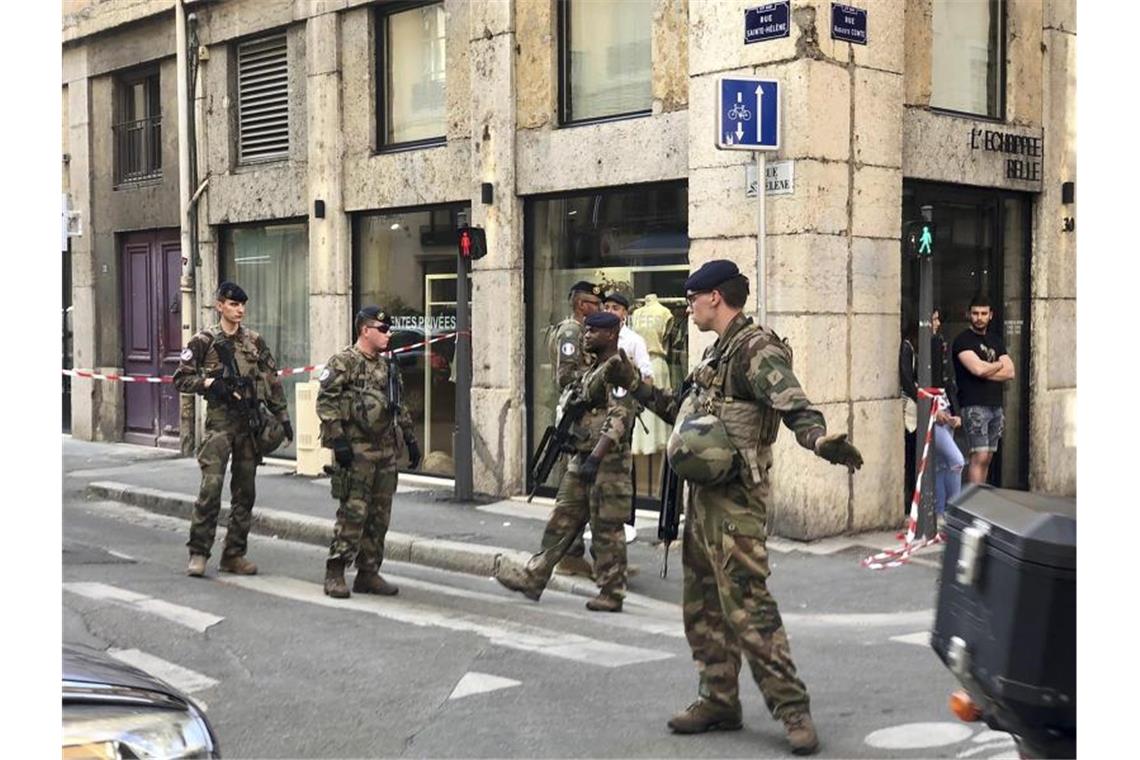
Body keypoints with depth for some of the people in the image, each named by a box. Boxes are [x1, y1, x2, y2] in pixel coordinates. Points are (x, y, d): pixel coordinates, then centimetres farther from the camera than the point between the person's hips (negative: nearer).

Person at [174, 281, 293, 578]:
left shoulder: (255, 341, 11)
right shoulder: (204, 341, 1)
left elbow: (273, 381, 14)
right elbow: (181, 379, 1)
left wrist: (282, 417, 9)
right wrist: (210, 383, -14)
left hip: (251, 422, 4)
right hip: (220, 420, -4)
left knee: (245, 491, 6)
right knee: (211, 486, -13)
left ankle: (234, 554, 14)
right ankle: (198, 553, -4)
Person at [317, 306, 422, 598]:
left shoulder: (387, 366, 16)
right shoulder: (343, 363, -7)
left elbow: (398, 407, 25)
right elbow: (325, 402, -13)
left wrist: (410, 438, 20)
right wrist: (337, 439, -19)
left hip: (386, 450, 7)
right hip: (356, 450, -7)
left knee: (380, 515, 8)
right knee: (353, 511, -8)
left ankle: (368, 573, 15)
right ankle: (335, 573, 0)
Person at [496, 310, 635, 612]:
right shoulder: (592, 370, 17)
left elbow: (618, 419, -23)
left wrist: (595, 457, -28)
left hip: (608, 463, -10)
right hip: (582, 459, 10)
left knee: (607, 530, -2)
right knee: (561, 522, 11)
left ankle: (612, 593, 7)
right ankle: (533, 577, 15)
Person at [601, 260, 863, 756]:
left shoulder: (757, 349, -13)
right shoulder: (716, 351, 17)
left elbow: (793, 406, -28)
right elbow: (686, 411, 29)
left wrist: (820, 439, -48)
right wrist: (635, 386, 29)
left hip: (735, 500, -10)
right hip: (703, 495, 10)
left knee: (747, 607, -9)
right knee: (702, 607, 14)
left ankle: (792, 707, -1)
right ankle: (718, 701, 24)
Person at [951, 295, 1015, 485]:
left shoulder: (995, 340, 17)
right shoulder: (963, 340, -3)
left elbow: (1010, 372, 7)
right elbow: (977, 368, -18)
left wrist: (986, 370, -8)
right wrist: (999, 364, 1)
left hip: (995, 405, 7)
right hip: (974, 406, -7)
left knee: (987, 458, 6)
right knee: (979, 457, -13)